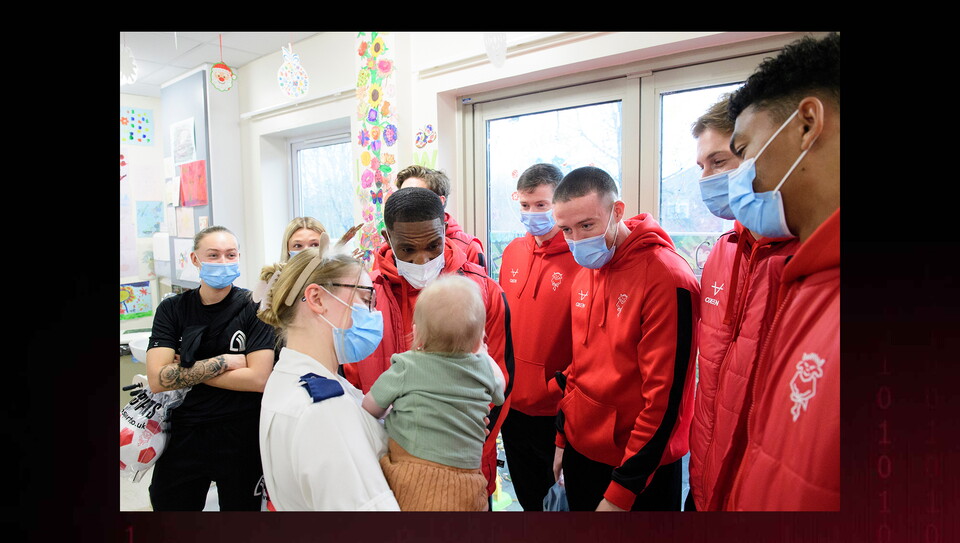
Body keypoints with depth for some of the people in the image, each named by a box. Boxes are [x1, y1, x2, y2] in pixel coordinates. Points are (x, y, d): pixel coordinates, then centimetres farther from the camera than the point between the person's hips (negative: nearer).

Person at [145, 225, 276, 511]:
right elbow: (157, 380, -11)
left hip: (241, 436, -2)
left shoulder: (253, 308, -9)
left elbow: (259, 378, -18)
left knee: (241, 505, 14)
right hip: (183, 434, 3)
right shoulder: (172, 310, -1)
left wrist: (184, 370, -13)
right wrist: (225, 361, -17)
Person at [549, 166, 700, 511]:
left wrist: (620, 493, -17)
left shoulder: (666, 277, -20)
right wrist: (562, 438, 11)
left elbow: (664, 395, -20)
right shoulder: (584, 274, 3)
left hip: (639, 470, -6)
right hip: (580, 451, 7)